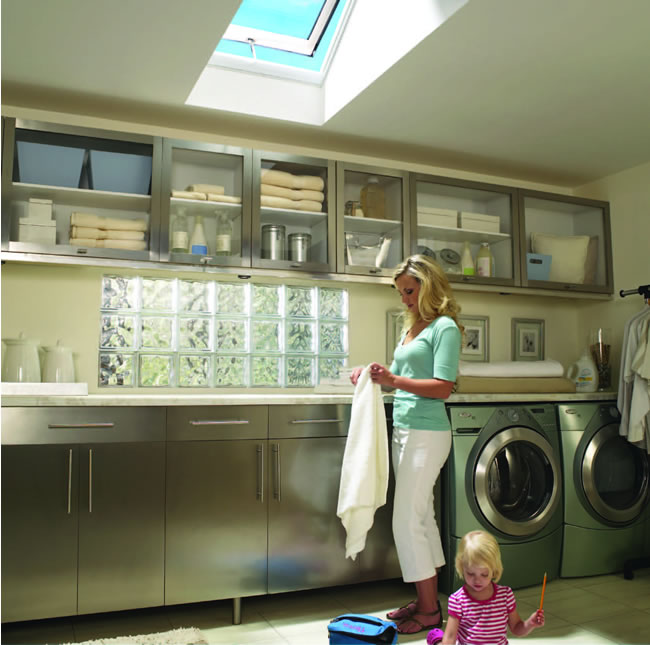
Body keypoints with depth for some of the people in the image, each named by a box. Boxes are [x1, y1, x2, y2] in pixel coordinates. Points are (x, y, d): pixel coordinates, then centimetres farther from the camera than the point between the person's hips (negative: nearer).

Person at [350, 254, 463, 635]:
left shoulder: (445, 327, -10)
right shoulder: (411, 328, 15)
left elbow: (442, 388, -18)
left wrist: (395, 380, -26)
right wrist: (376, 376, 2)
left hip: (427, 433, -9)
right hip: (403, 430, 9)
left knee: (407, 521, -6)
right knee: (421, 516, 15)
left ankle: (429, 611, 8)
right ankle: (427, 600, 27)